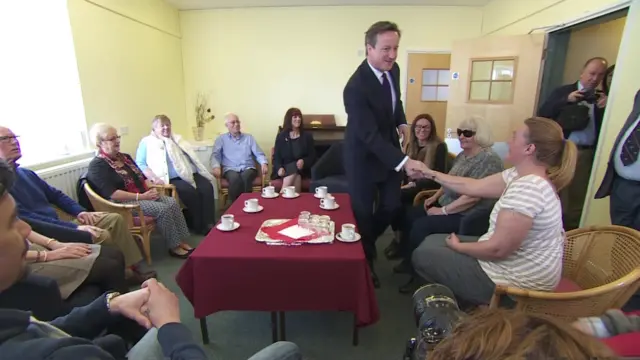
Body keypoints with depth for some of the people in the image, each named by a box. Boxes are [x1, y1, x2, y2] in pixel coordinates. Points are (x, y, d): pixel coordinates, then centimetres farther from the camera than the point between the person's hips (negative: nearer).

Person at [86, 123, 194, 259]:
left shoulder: (125, 157, 16)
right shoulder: (97, 166, -10)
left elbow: (142, 177, 17)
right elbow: (112, 194, -20)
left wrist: (152, 188, -5)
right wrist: (141, 196, -22)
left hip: (144, 195, 8)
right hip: (123, 203, -8)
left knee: (172, 202, -16)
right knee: (163, 209, -27)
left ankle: (181, 241, -14)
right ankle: (174, 247, -14)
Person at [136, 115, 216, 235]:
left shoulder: (177, 138, 26)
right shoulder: (147, 142, 10)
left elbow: (191, 155, 23)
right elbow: (140, 164, 0)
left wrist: (203, 172, 8)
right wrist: (154, 178, -17)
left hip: (190, 174, 5)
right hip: (171, 179, -5)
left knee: (207, 187, -22)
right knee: (191, 192, -30)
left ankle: (209, 223, -20)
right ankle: (200, 225, -14)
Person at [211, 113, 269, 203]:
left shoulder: (249, 137, 19)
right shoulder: (221, 139, 15)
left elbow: (259, 154, 13)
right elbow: (215, 155, 4)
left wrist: (264, 163, -9)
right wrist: (216, 166, -19)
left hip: (248, 168, 1)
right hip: (230, 169, -1)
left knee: (246, 177, -35)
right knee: (235, 178, -36)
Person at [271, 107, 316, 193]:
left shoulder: (307, 136, 11)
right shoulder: (281, 136, 9)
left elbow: (312, 156, 6)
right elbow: (276, 156, 4)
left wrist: (304, 161, -18)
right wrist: (279, 168, -18)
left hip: (302, 169, 1)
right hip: (285, 169, -1)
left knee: (294, 170, -33)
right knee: (296, 176, -33)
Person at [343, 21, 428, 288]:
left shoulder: (393, 69, -3)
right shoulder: (356, 87, -27)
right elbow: (369, 135, -31)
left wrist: (402, 122, 3)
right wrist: (404, 162, -37)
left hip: (389, 147, 7)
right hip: (364, 155, -7)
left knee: (392, 205, 12)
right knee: (363, 211, 5)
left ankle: (366, 242, 39)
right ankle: (366, 259, 28)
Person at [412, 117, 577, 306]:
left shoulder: (527, 189, -32)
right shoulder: (522, 175, -2)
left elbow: (497, 249, -30)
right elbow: (473, 186, 4)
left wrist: (458, 247, -11)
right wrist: (433, 174, 8)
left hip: (515, 283, -9)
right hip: (515, 266, 9)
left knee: (422, 255, 0)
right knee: (432, 241, 15)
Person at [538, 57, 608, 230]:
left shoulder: (602, 98, 11)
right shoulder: (563, 91, 4)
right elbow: (542, 114, -8)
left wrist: (605, 107, -10)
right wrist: (567, 100, -16)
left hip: (587, 154, 3)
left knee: (578, 198, 10)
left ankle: (571, 231, 22)